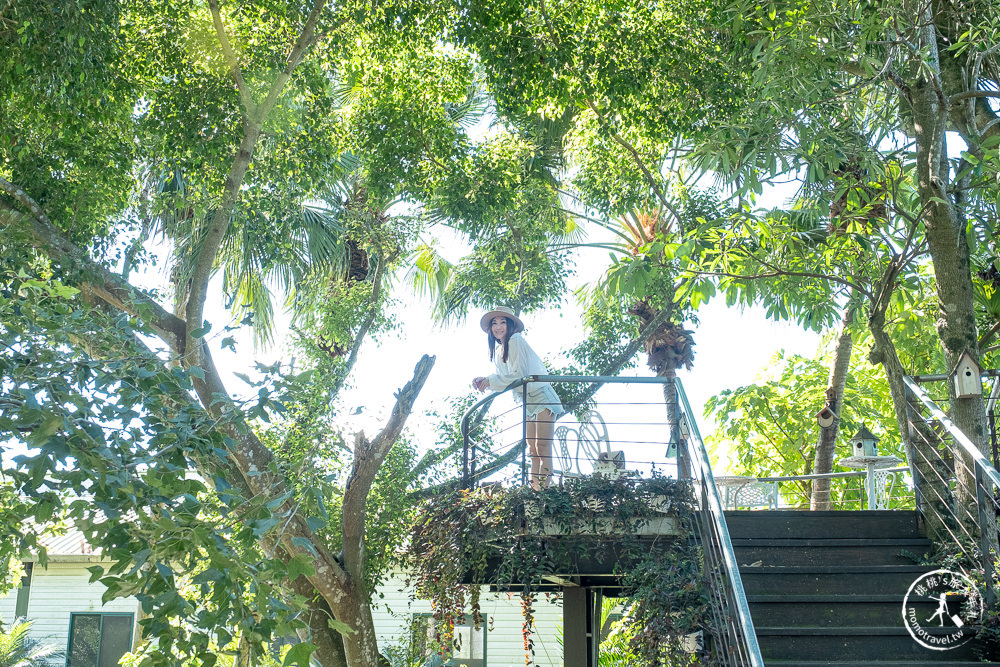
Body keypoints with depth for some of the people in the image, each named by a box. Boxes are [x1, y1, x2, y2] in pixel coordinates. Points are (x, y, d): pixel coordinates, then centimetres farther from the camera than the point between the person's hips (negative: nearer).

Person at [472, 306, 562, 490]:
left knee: (542, 446, -15)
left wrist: (490, 381, -13)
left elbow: (518, 374, -18)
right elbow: (504, 377, 14)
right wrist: (485, 381, -2)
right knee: (532, 447, 6)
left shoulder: (515, 340, -14)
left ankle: (544, 486, -20)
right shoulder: (499, 349, 13)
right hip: (528, 403, 10)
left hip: (541, 399, -10)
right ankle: (534, 486, 6)